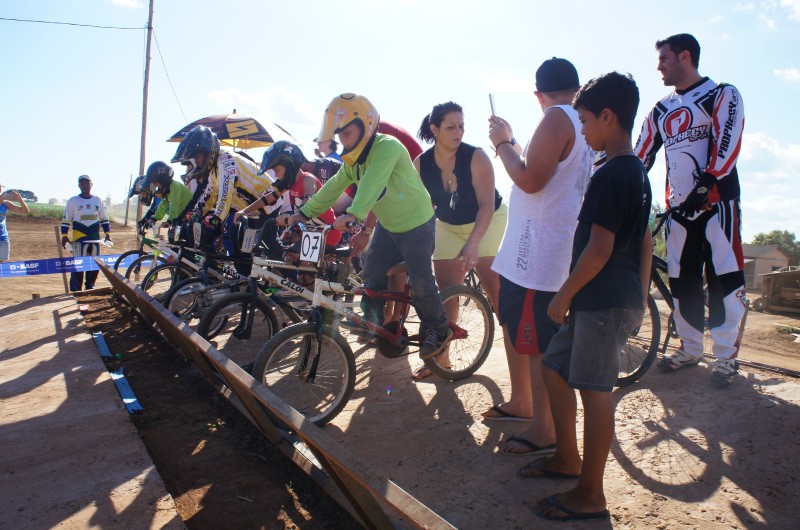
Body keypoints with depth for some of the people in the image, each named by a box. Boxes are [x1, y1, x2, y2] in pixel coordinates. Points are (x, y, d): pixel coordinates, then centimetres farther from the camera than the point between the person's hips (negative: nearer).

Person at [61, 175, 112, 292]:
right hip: (79, 237, -3)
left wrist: (107, 233, 10)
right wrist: (64, 236, -3)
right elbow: (66, 220, 3)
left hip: (95, 238, 4)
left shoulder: (98, 200, 11)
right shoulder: (73, 201, 2)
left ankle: (90, 287, 21)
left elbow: (104, 218, 16)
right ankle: (75, 290, 0)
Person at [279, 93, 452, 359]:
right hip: (387, 225, 8)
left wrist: (354, 214, -55)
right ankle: (376, 325, 27)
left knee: (420, 283, -6)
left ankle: (439, 330, 17)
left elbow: (372, 183, -41)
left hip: (416, 224, -8)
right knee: (372, 277, 6)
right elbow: (334, 186, 0)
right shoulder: (354, 158, 1)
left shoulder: (387, 147, -26)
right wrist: (304, 212, -7)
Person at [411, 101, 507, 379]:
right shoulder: (421, 163, -13)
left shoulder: (476, 157, -23)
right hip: (449, 227, 4)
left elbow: (487, 204, -27)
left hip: (487, 223, -3)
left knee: (496, 290, -14)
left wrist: (473, 243, -38)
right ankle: (440, 357, 12)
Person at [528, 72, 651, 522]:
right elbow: (645, 243, 16)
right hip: (623, 298, 10)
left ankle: (590, 496, 14)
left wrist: (563, 295, -12)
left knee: (595, 392, -1)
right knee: (555, 367, 18)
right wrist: (641, 298, 21)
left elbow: (599, 249, -21)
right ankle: (567, 458, 32)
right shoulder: (638, 172, 13)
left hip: (604, 301, -10)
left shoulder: (609, 175, -17)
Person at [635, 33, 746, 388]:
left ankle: (726, 355, 6)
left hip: (716, 202, -5)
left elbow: (727, 145, -12)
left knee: (724, 278, -5)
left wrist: (705, 184, -24)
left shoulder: (722, 95, 1)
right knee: (682, 282, 7)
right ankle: (690, 349, 20)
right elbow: (641, 156, 14)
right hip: (679, 208, 5)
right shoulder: (661, 111, 17)